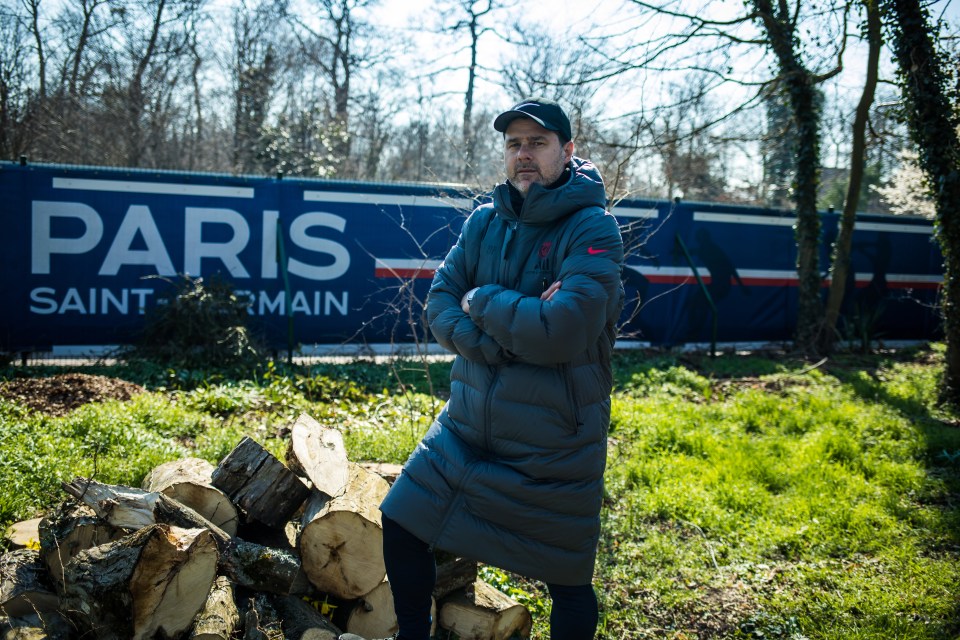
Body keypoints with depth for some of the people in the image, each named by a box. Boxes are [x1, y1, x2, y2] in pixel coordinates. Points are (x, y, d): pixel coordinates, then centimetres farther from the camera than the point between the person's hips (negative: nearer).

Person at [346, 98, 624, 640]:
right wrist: (507, 340, -18)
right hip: (467, 427, 6)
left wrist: (482, 301, -12)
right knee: (401, 531, 10)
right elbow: (439, 305, -1)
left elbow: (563, 332, -26)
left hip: (554, 447, -5)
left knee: (568, 584, 8)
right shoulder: (484, 222, 5)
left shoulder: (594, 230, -14)